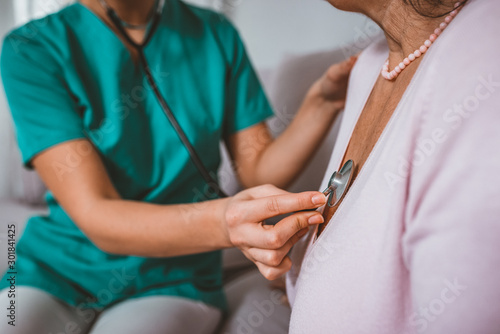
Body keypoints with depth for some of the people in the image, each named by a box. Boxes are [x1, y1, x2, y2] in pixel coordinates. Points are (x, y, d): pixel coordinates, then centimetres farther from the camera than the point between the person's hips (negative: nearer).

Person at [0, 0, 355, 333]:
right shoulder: (33, 48, -11)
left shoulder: (215, 35, 0)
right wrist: (223, 221, -37)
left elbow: (258, 170, 0)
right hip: (53, 273, 0)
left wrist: (323, 102, -16)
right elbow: (95, 218, -20)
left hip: (172, 281, 1)